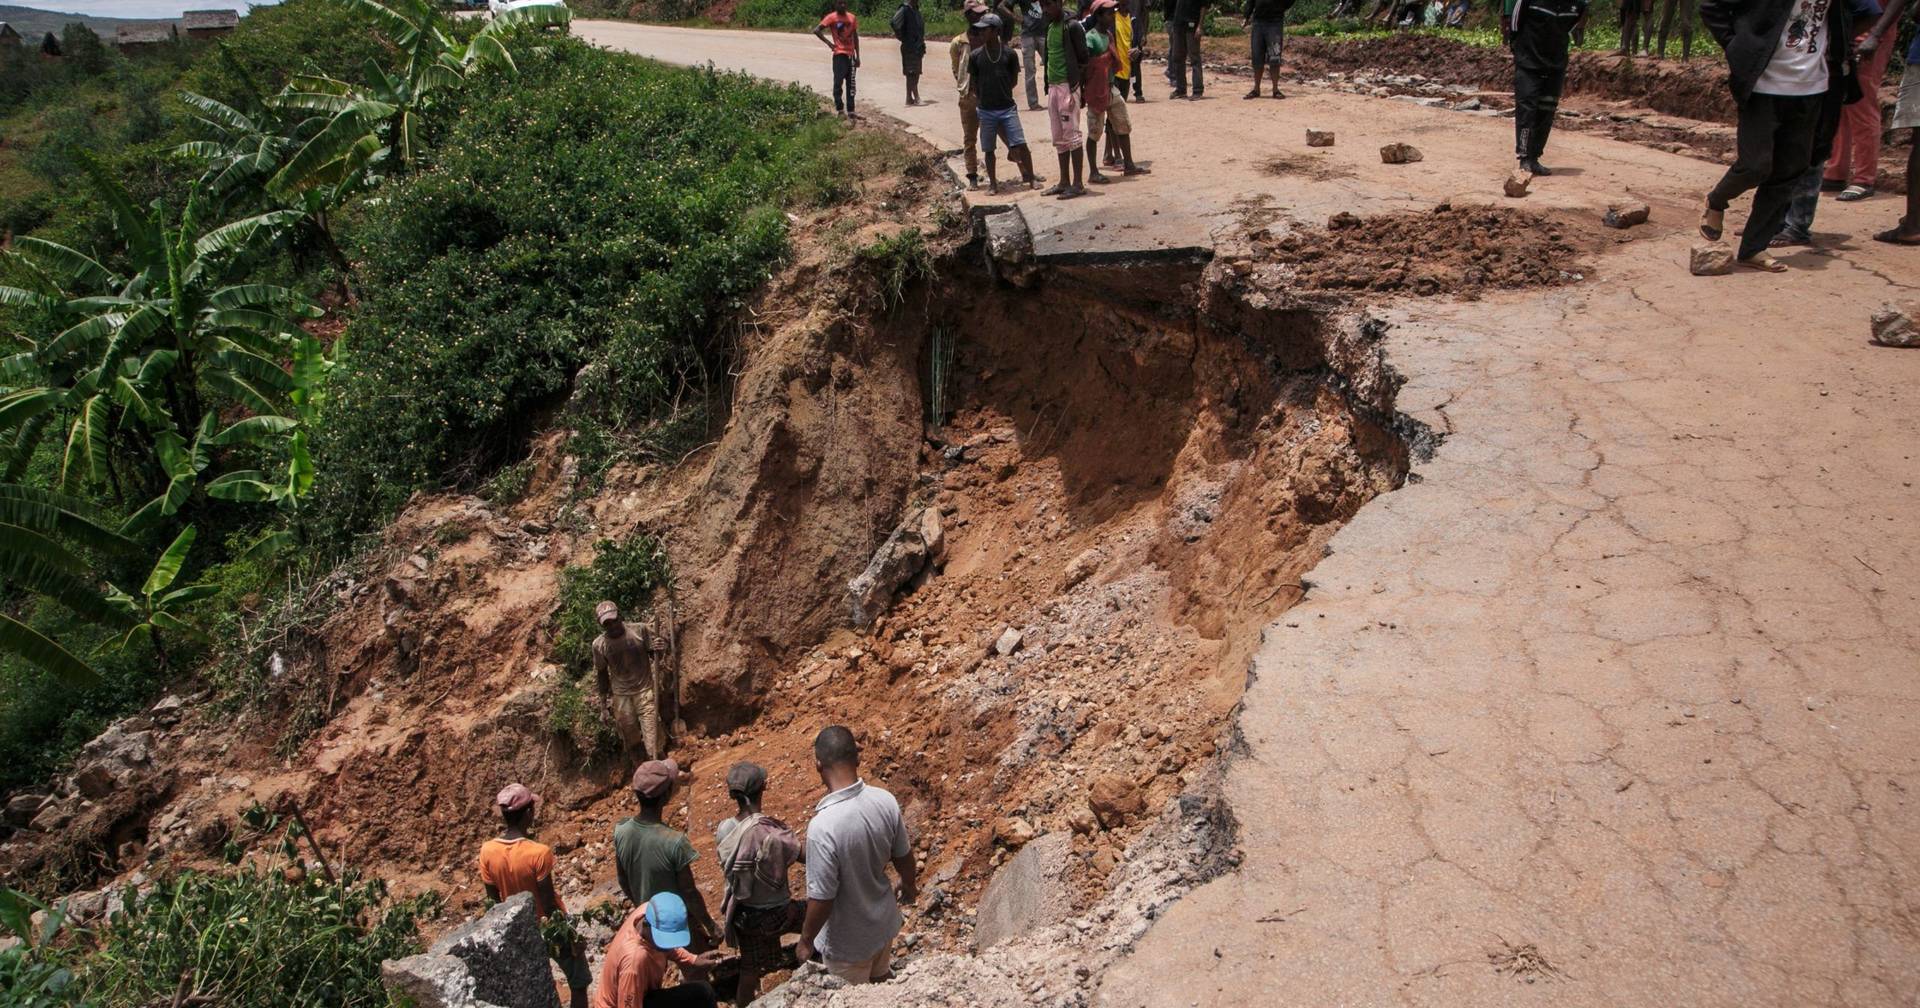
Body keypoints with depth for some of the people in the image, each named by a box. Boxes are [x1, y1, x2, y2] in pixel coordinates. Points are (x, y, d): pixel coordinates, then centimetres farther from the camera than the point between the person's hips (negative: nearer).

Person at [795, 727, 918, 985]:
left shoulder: (823, 826, -36)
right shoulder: (886, 801, -18)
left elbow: (821, 898, -26)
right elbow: (904, 856, -1)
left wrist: (806, 940, -8)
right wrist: (909, 885, 21)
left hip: (848, 943, -5)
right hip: (885, 922, 5)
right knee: (882, 981, 32)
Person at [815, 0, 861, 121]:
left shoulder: (852, 17, 7)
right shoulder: (832, 17, -6)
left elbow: (855, 37, 12)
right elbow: (816, 30, -9)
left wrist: (857, 56, 9)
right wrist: (829, 43, -12)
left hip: (851, 55, 5)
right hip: (839, 54, -5)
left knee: (851, 84, 7)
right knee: (838, 82, -10)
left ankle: (850, 111, 12)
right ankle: (839, 109, -1)